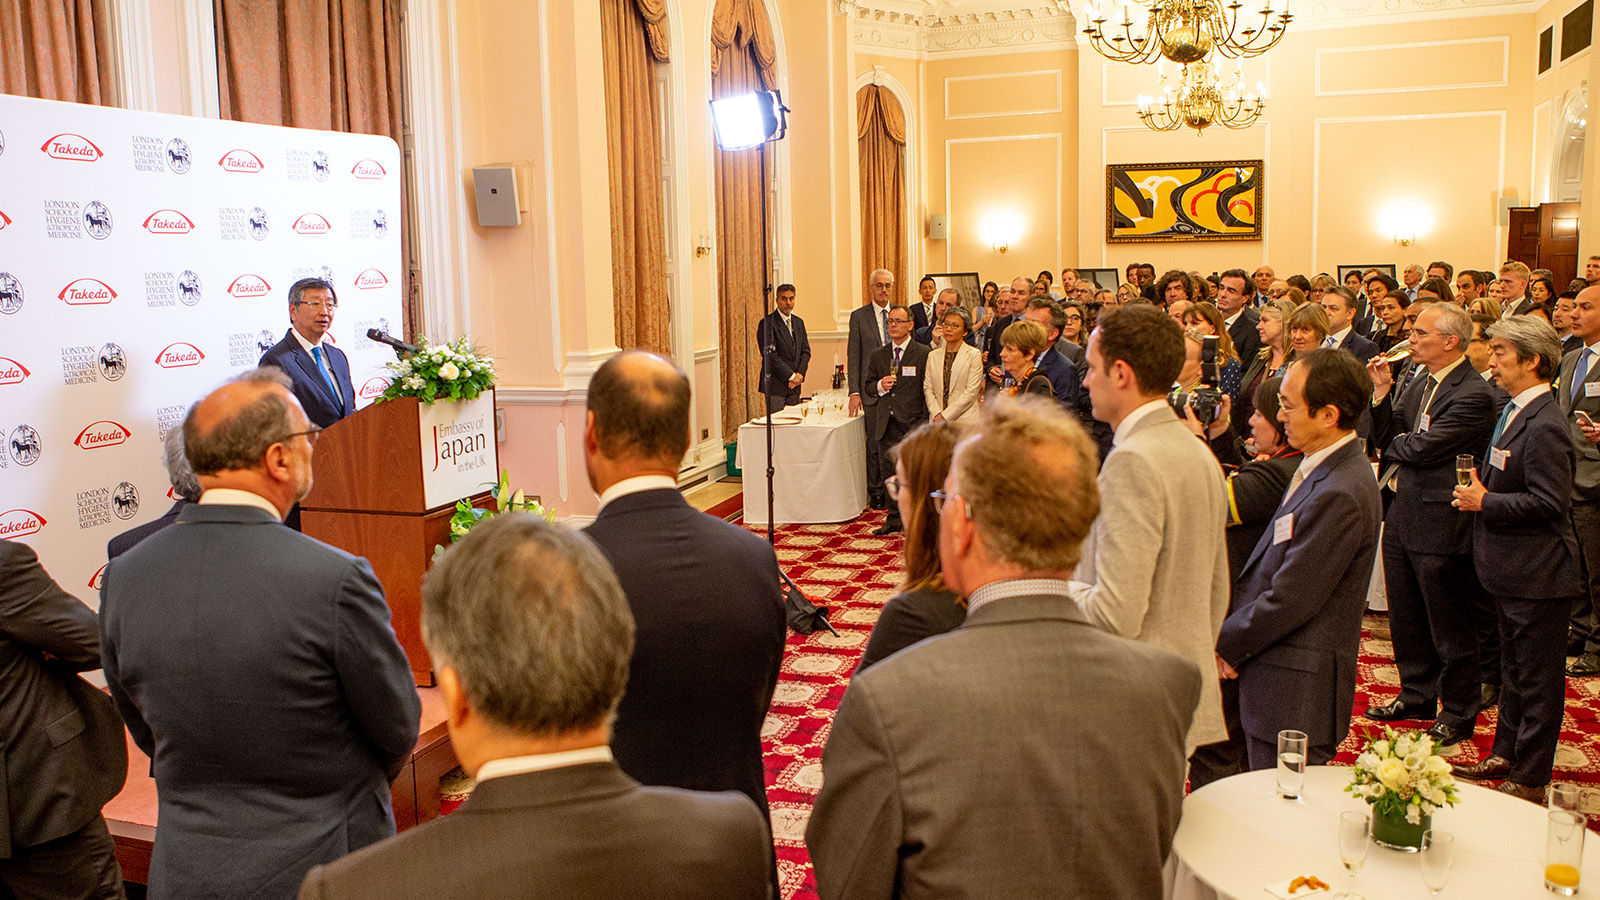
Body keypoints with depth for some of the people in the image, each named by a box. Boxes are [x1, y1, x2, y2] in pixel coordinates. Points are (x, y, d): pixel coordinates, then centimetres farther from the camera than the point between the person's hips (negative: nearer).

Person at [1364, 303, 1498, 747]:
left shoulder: (1474, 394, -19)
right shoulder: (1419, 384, 9)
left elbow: (1422, 448, -23)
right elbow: (1387, 439, 7)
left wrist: (1396, 444, -2)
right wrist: (1382, 393, -5)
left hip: (1439, 524, -9)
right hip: (1401, 515, 9)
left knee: (1449, 627, 6)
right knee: (1405, 619, 20)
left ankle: (1458, 713, 21)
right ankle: (1417, 695, 36)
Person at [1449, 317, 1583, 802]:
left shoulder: (1544, 425, -22)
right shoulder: (1514, 410, 9)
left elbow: (1550, 503, -25)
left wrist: (1486, 502, -19)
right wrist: (1480, 485, 5)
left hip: (1537, 576, -10)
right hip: (1513, 570, 10)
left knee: (1536, 680, 3)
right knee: (1514, 670, 22)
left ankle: (1530, 780, 14)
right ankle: (1507, 754, 36)